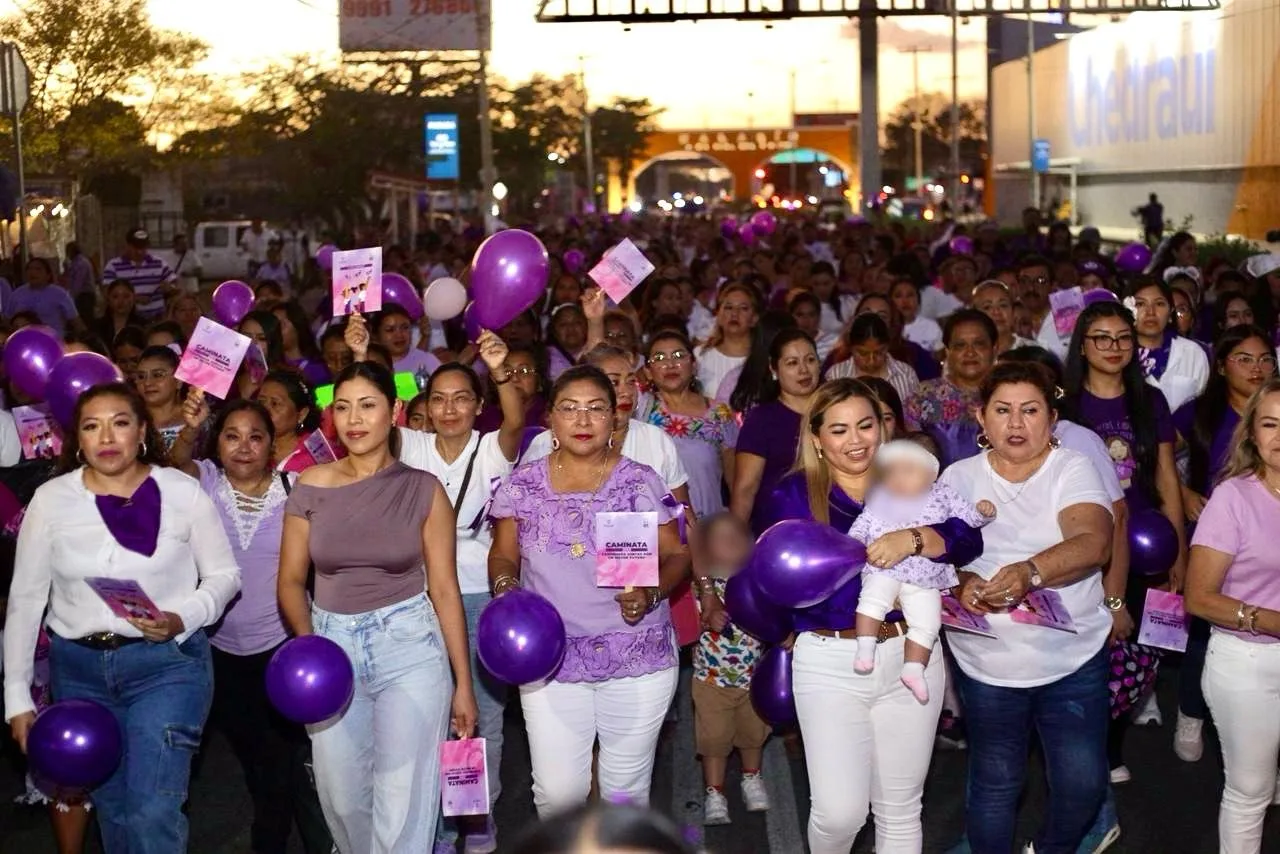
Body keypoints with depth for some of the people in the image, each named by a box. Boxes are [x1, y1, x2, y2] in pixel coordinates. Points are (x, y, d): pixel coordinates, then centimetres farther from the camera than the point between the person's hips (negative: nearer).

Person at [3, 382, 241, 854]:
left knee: (153, 812, -13)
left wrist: (183, 619, -18)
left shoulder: (183, 492, -5)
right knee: (111, 809, 14)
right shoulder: (51, 499, -1)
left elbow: (224, 574, 2)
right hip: (79, 667, 3)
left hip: (167, 661, -3)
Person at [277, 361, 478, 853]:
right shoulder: (311, 487, 1)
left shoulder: (422, 489, -2)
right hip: (333, 645, 2)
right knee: (341, 798, 10)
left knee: (404, 803, -3)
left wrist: (464, 683, -1)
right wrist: (306, 641, -16)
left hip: (409, 645, -2)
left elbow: (444, 588, -1)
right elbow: (291, 579, 3)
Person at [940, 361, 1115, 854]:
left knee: (1083, 784, 5)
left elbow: (1094, 543, -22)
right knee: (994, 786, 11)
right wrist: (961, 583, -26)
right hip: (988, 663, 1)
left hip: (1075, 659, -1)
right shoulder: (959, 477, 3)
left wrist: (1029, 572, -40)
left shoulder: (1073, 470, -5)